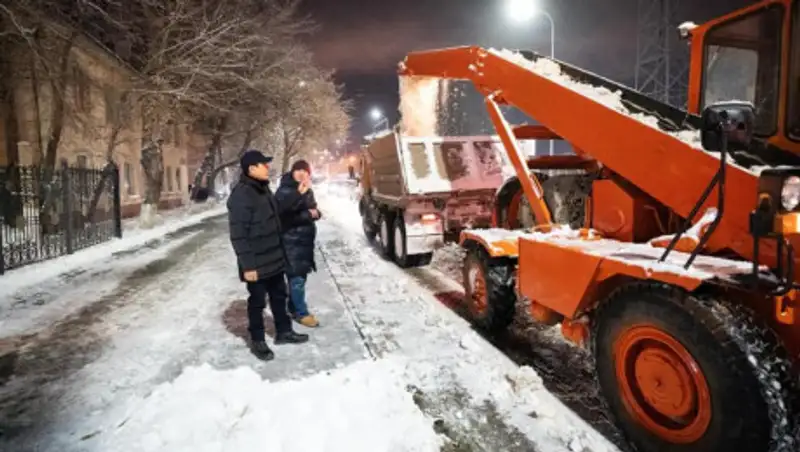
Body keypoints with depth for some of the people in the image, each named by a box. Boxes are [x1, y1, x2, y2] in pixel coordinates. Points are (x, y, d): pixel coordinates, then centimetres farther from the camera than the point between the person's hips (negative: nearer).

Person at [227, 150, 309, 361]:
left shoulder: (263, 188, 7)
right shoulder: (241, 195, -22)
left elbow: (277, 212, 23)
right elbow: (238, 234, -23)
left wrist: (298, 195, 15)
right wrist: (247, 265, -23)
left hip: (274, 258, 9)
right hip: (257, 263, -9)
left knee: (279, 296, 20)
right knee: (257, 302, 7)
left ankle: (284, 332, 36)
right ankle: (257, 341, 24)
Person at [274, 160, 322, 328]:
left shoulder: (307, 191, 11)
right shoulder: (284, 191, -13)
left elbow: (313, 209, 21)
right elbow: (287, 216, -25)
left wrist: (315, 213, -1)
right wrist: (308, 215, -27)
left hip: (305, 240, 8)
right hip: (291, 241, -8)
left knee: (300, 276, 15)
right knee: (297, 278, -5)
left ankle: (294, 307, 29)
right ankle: (301, 313, 5)